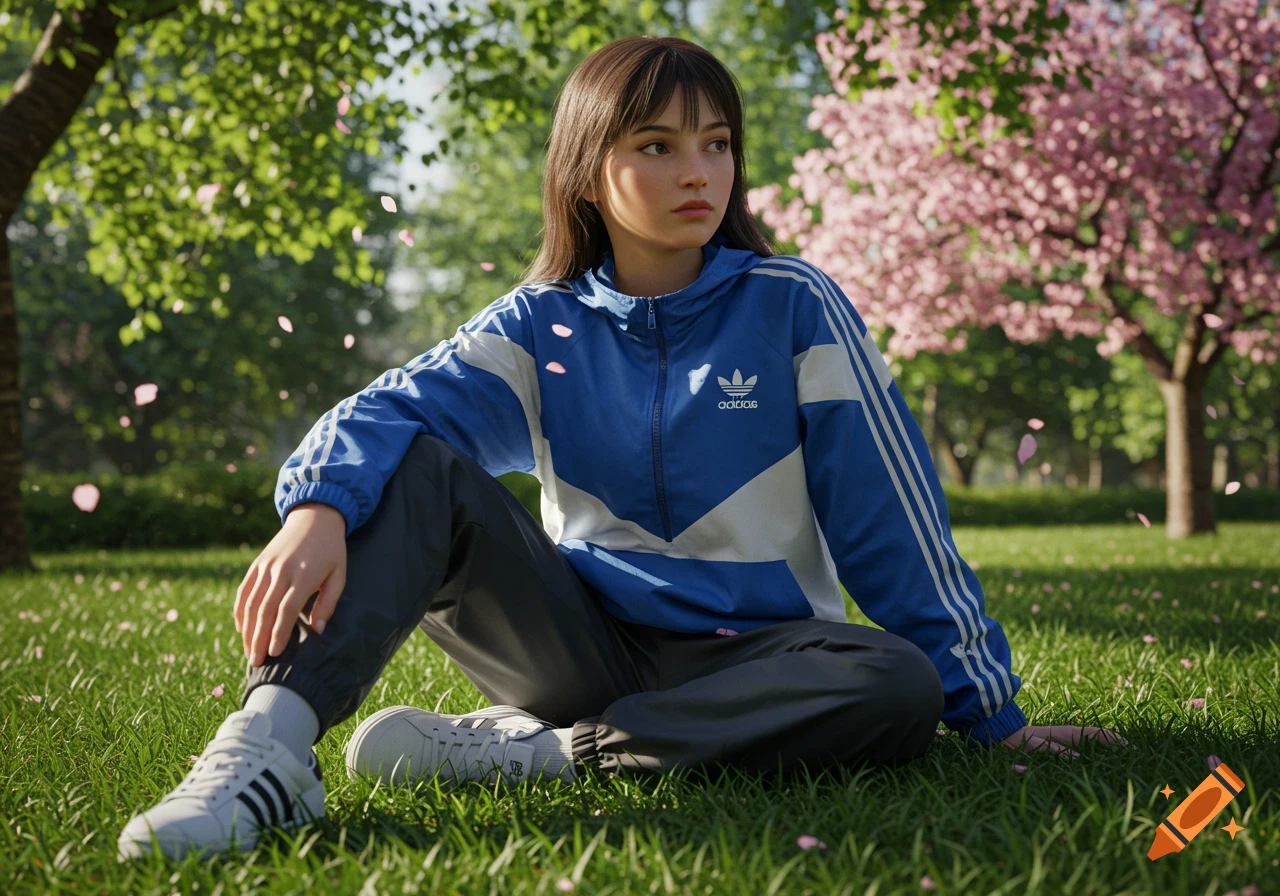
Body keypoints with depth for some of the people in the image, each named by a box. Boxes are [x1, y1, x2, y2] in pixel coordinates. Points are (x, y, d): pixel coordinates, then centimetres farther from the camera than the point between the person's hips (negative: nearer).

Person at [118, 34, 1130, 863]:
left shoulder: (793, 306, -2)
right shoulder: (542, 324, 3)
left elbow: (891, 510, -3)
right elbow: (398, 406, -15)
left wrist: (987, 708, -3)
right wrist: (320, 505, -38)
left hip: (749, 648, -1)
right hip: (585, 638, 1)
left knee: (901, 690, -34)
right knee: (420, 470, -19)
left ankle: (523, 748, -31)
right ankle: (271, 743, -39)